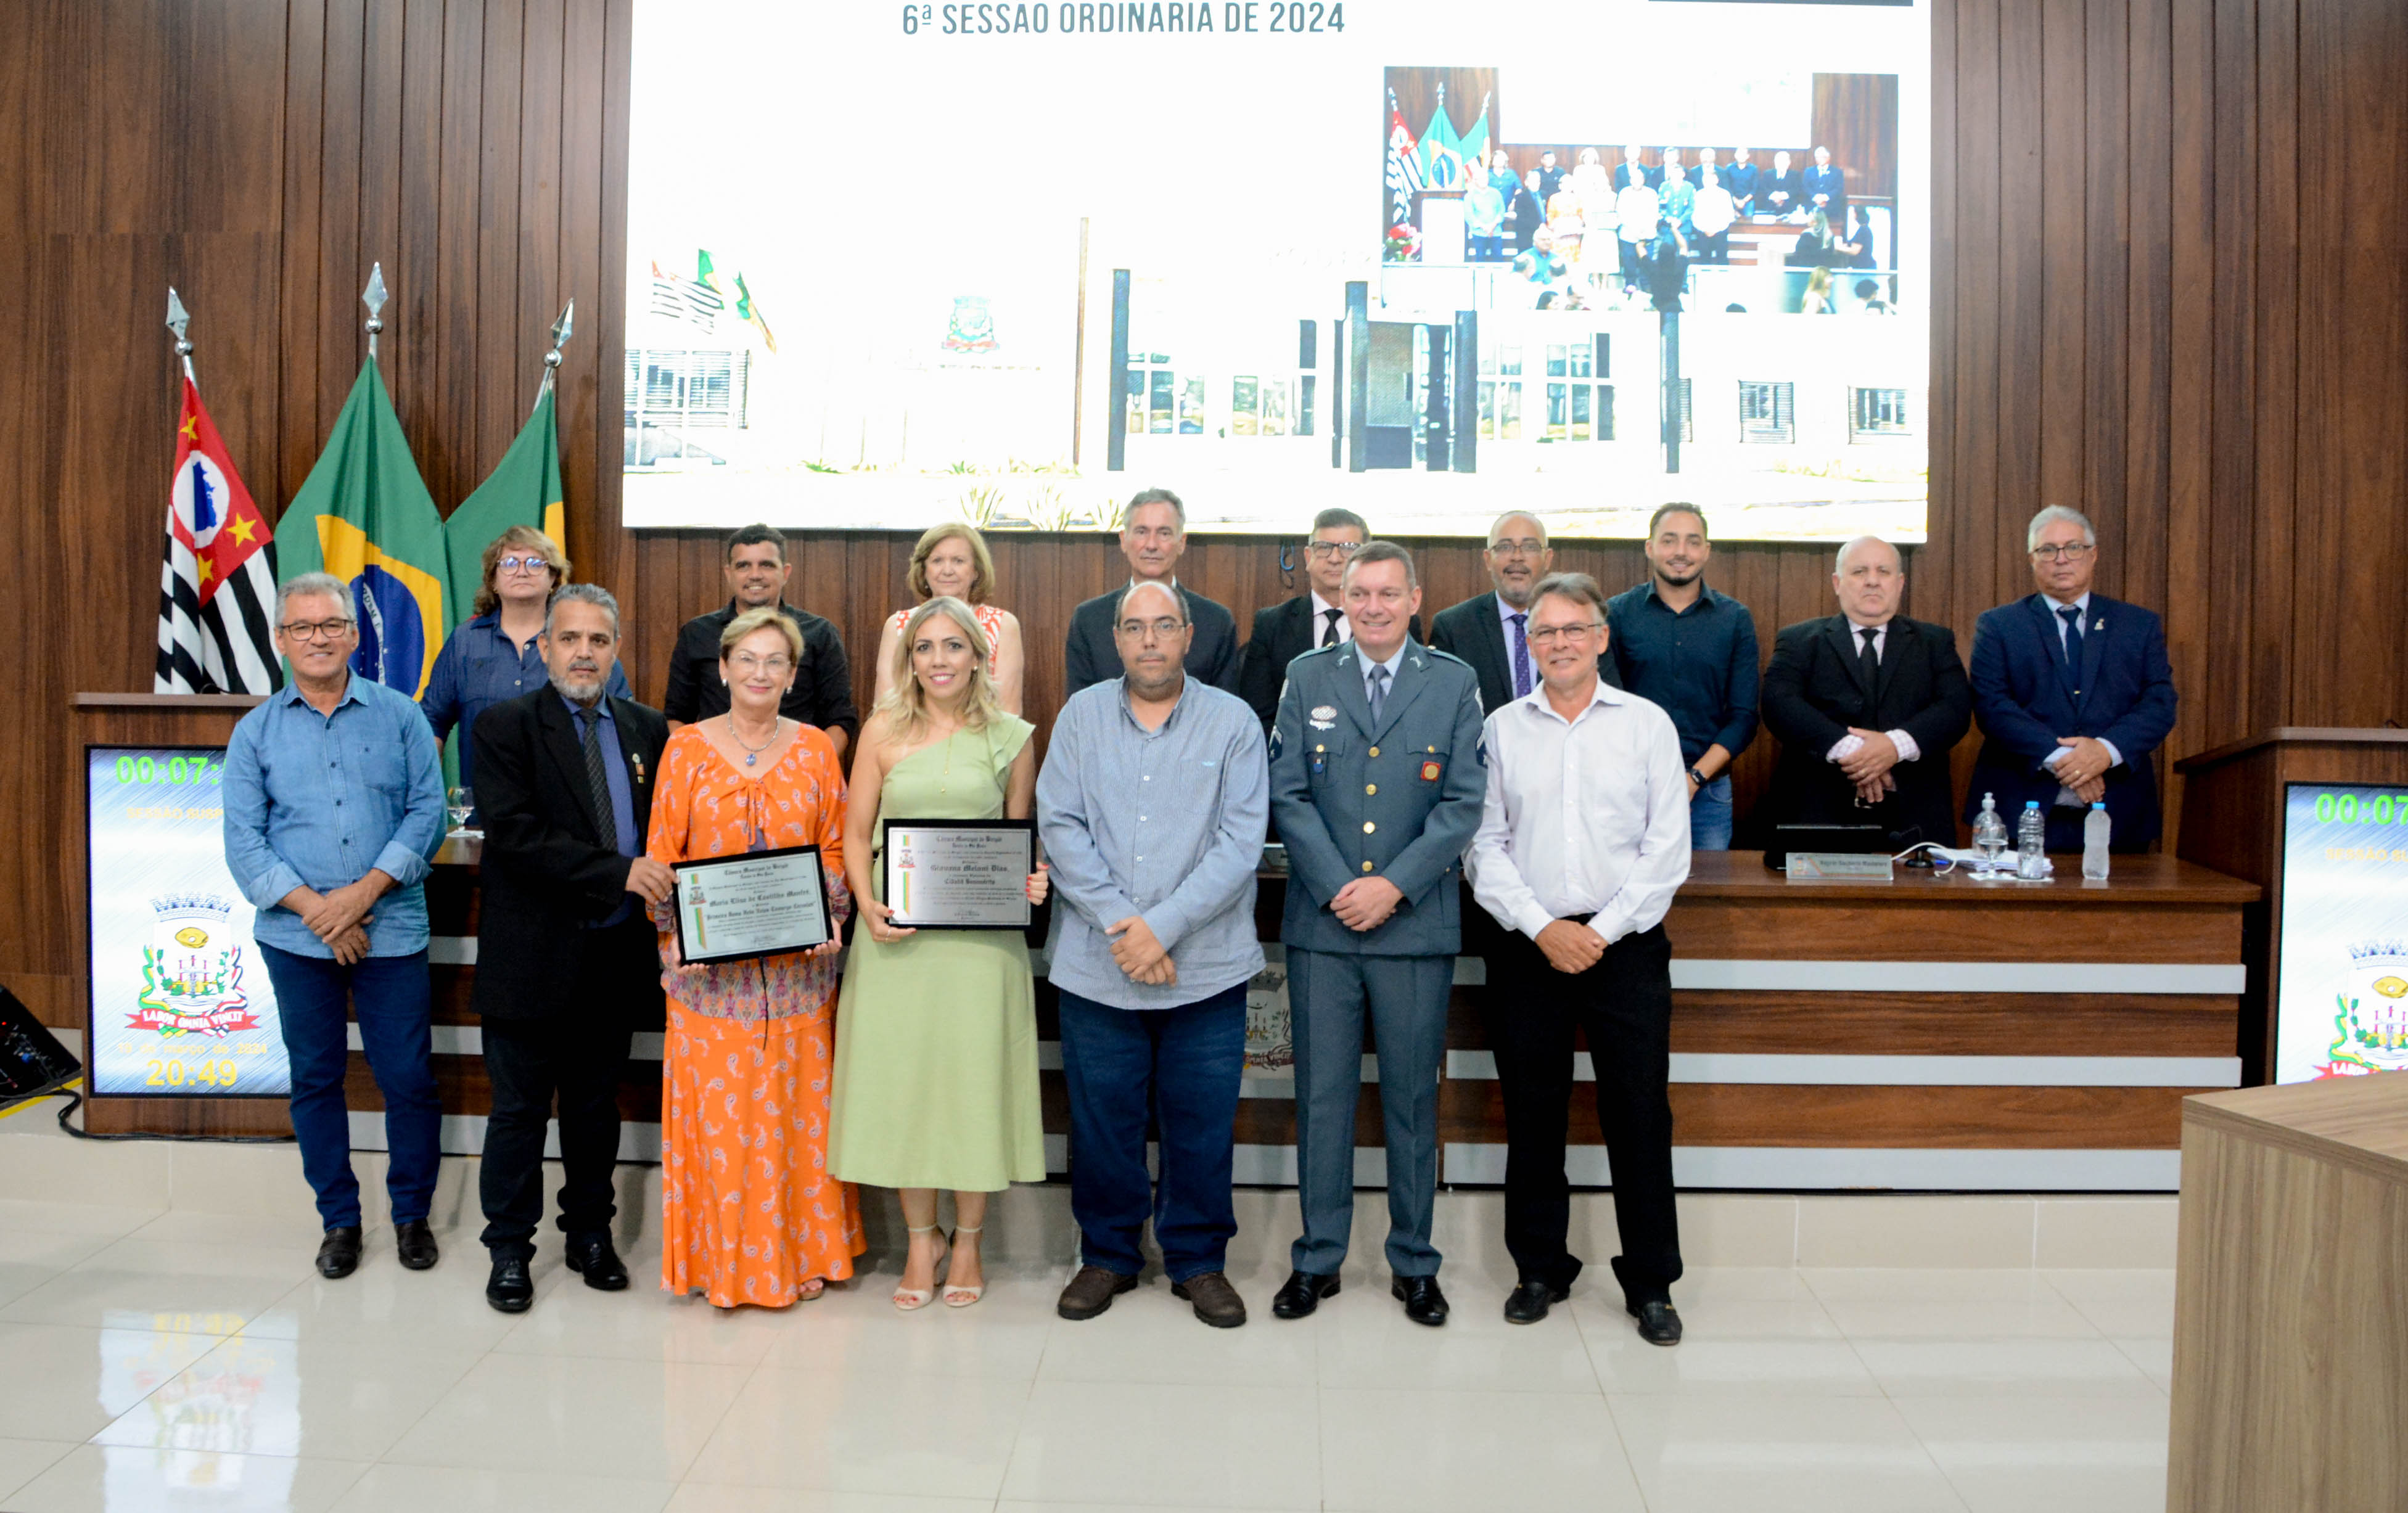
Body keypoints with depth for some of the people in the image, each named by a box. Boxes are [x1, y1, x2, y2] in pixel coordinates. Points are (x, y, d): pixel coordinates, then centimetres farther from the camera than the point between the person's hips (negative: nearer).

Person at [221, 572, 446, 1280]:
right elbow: (243, 841, 0)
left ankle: (412, 1214, 18)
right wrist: (314, 908, -12)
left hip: (391, 930, -1)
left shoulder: (399, 716, 3)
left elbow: (427, 812, -3)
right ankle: (339, 1218, 24)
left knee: (409, 1078, 0)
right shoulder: (256, 731, 6)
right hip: (296, 936, 2)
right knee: (315, 1079, 10)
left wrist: (363, 892, -14)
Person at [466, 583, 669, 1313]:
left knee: (596, 1103, 16)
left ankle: (590, 1234, 29)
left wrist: (660, 892, -9)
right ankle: (510, 1251, 19)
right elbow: (512, 831, -18)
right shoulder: (505, 726, -5)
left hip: (616, 953, 4)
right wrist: (617, 872, -23)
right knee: (520, 1109, 6)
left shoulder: (648, 730, 9)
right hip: (534, 953, -4)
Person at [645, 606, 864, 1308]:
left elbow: (834, 849, 8)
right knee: (716, 1109, 2)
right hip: (710, 962, -1)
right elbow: (663, 854, 3)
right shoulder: (687, 748, 2)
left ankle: (802, 1251, 20)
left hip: (798, 962, 1)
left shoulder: (815, 749, 6)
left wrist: (830, 918, -5)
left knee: (797, 1107, 7)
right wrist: (673, 933, -6)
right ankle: (724, 1256, 16)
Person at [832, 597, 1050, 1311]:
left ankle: (967, 1243, 22)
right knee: (900, 1079, 5)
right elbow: (856, 835, 5)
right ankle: (921, 1241, 23)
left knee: (974, 1078, 4)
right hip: (896, 933, 1)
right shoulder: (884, 731, 4)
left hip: (982, 935, -1)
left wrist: (1029, 882, -10)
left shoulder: (1010, 737, 4)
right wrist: (868, 906, -10)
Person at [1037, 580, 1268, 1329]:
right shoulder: (1081, 715, 5)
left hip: (1205, 965, -1)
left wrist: (1162, 927, -15)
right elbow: (1060, 826, -2)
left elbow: (1240, 841, -7)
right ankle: (1107, 1255, 27)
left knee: (1200, 1122, 6)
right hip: (1096, 964, 1)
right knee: (1101, 1118, 9)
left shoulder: (1233, 722, 0)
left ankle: (1199, 1259, 24)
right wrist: (1119, 921, -13)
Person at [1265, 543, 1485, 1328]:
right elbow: (1288, 795, 2)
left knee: (1413, 1097, 7)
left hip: (1416, 925, 0)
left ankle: (1413, 1263, 21)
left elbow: (1464, 802, -2)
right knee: (1322, 1095, 5)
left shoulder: (1454, 681, 4)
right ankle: (1317, 1258, 18)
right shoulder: (1307, 676, 7)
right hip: (1321, 922, 1)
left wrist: (1394, 886, -11)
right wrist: (1337, 887, -9)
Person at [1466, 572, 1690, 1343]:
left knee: (1641, 1117, 1)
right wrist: (1543, 927, -8)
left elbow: (1668, 850, -1)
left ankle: (1650, 1284, 15)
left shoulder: (1647, 724, 4)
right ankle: (1540, 1269, 22)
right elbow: (1484, 846, 3)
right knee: (1532, 1115, 8)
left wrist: (1602, 931, -9)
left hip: (1626, 948, -1)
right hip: (1529, 949, 1)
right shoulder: (1502, 729, 7)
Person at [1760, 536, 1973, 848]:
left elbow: (1956, 708, 1)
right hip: (1819, 813, -1)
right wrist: (1845, 750, -20)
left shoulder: (1935, 642, 16)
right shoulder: (1799, 641, 10)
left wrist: (1897, 746, -17)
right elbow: (1779, 704, -6)